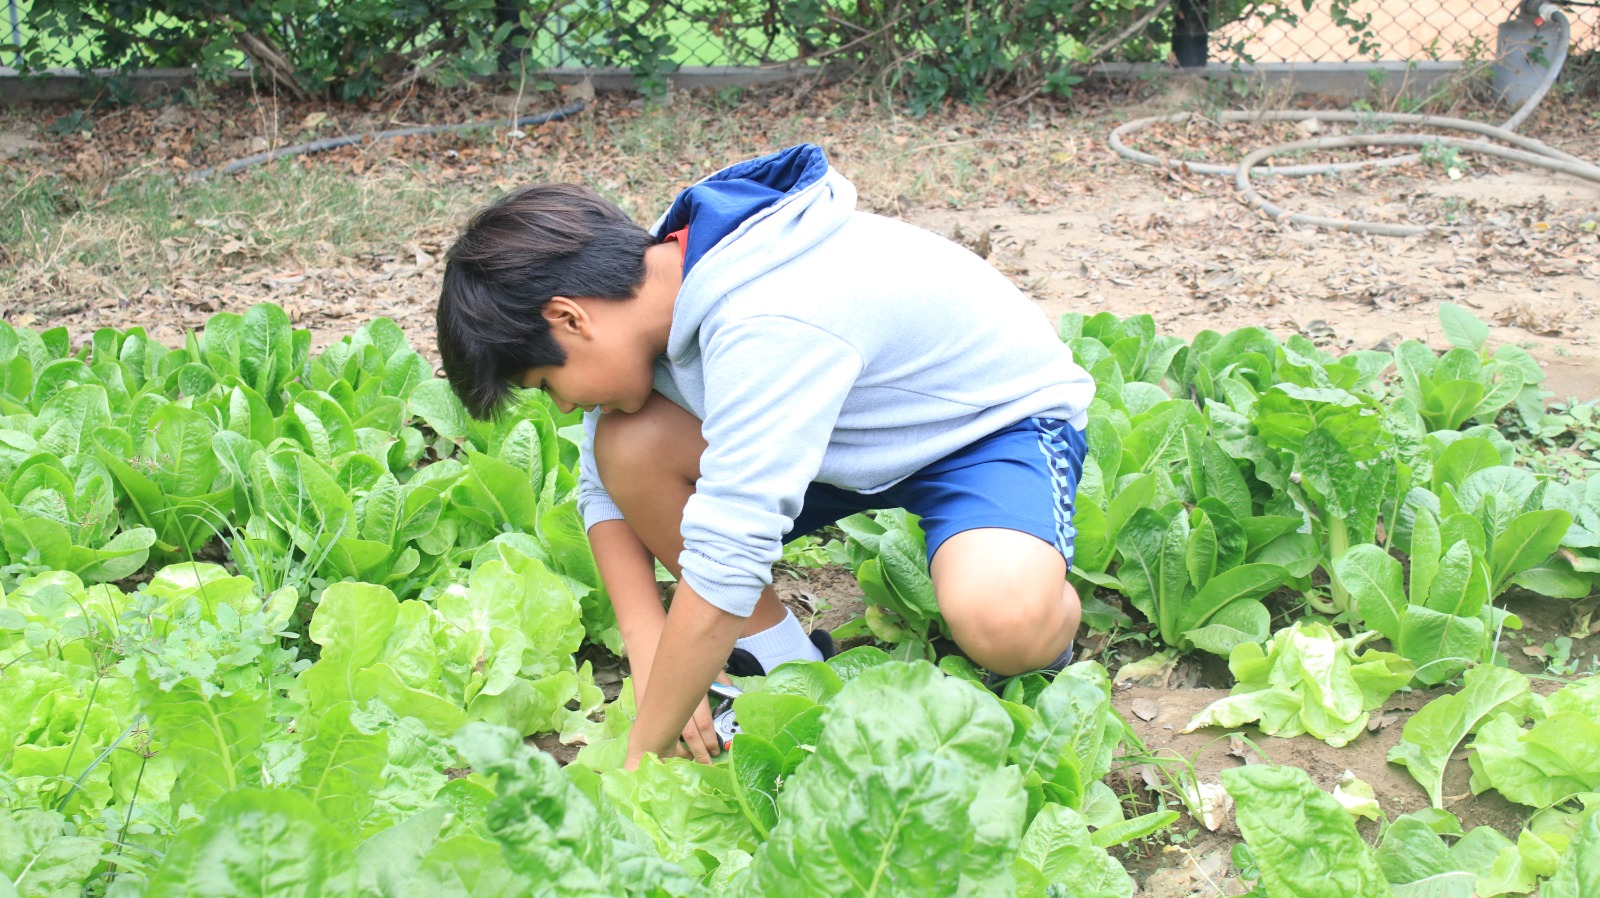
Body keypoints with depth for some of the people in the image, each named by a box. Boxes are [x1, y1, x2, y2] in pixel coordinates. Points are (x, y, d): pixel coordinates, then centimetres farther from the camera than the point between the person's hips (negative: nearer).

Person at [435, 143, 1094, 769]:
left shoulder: (767, 328, -37)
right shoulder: (651, 280, -11)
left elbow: (725, 556, -37)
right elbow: (603, 487, -2)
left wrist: (644, 750, -27)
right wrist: (653, 667, -13)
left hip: (1002, 417, -7)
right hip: (861, 433, 7)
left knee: (1001, 619, -39)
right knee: (628, 447, -16)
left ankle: (1047, 634, -2)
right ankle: (781, 660, 0)